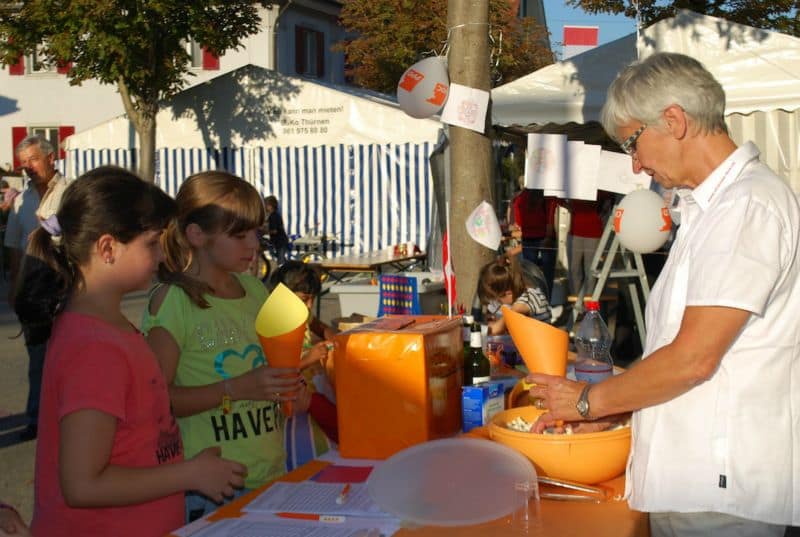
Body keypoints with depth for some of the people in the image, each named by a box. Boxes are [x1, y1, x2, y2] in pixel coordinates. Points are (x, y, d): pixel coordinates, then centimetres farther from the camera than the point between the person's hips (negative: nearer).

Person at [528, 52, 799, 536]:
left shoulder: (748, 207, -17)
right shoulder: (708, 206, 15)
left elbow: (693, 358, -20)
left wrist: (590, 401, -8)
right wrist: (613, 403, 8)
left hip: (720, 490, -9)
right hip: (689, 477, 9)